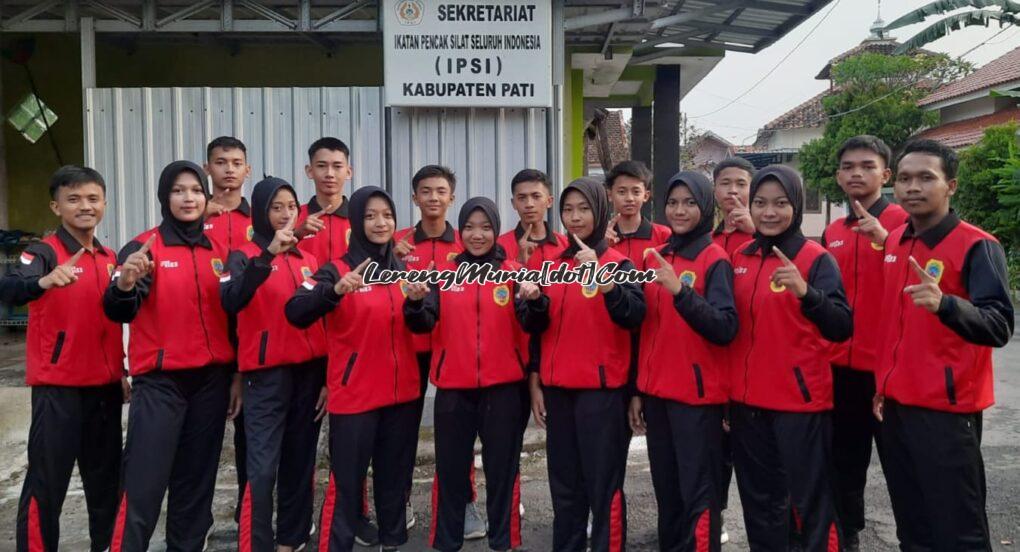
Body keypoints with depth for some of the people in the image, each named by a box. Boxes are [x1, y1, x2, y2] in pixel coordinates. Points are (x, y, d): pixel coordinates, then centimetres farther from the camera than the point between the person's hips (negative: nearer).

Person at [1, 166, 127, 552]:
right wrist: (45, 281, -51)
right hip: (58, 387, -6)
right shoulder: (43, 252, -9)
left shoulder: (110, 258, 10)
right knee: (47, 480, 0)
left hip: (104, 386, 6)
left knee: (106, 476, 15)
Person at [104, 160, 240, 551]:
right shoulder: (144, 247, -5)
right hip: (160, 381, -4)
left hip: (211, 380, 4)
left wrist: (237, 375, 8)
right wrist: (125, 283, -40)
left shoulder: (219, 252, 8)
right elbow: (120, 313, -18)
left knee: (197, 480, 12)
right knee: (144, 485, -7)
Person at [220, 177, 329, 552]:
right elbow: (230, 302, -22)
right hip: (267, 375, -4)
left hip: (309, 374, 5)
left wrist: (327, 377, 10)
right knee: (262, 469, -10)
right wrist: (267, 255, -30)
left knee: (300, 464, 10)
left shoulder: (309, 261, 12)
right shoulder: (245, 257, -1)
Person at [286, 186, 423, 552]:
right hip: (353, 395, -4)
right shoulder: (337, 270, -6)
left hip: (402, 392, 5)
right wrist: (335, 290, -38)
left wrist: (417, 300, -15)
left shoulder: (404, 270, 8)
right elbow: (295, 313, -21)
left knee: (395, 479, 15)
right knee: (346, 483, -1)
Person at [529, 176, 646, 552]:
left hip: (602, 389, -5)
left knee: (603, 485, -2)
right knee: (564, 485, 12)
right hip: (558, 389, 5)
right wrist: (536, 382, 12)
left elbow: (633, 317, -21)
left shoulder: (617, 263, -3)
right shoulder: (555, 265, 11)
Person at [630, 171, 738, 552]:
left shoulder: (715, 260, -7)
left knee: (698, 492, -1)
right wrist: (636, 390, 13)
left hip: (697, 394, -5)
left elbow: (725, 329, -18)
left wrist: (681, 290, -28)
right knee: (666, 490, 14)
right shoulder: (654, 258, 10)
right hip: (656, 393, 6)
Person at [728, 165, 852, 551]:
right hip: (747, 401, 5)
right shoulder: (740, 258, 7)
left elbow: (841, 330, -19)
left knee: (811, 501, 4)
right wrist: (727, 390, 11)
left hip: (801, 401, -5)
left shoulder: (817, 259, -9)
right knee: (759, 503, 16)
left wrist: (805, 292, -36)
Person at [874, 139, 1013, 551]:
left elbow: (999, 327, -24)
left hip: (947, 410, -7)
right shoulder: (893, 242, 8)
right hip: (896, 405, 7)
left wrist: (944, 304, -41)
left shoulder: (977, 246, -12)